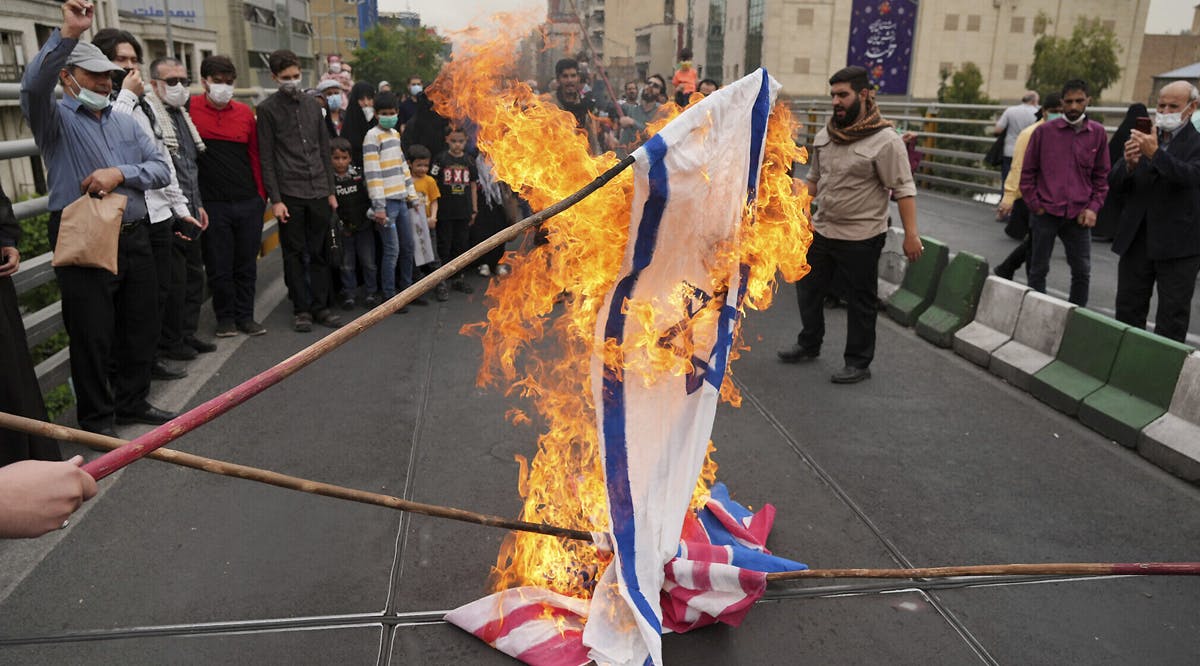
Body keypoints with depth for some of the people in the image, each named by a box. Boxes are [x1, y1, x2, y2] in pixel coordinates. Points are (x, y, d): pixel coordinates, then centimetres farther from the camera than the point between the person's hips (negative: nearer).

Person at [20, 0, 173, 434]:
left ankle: (132, 403, 30)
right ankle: (97, 421, 15)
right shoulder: (56, 119, -2)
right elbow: (33, 85, -24)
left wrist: (121, 174, -13)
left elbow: (161, 169, 6)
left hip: (134, 239, 6)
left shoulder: (126, 123, 14)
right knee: (92, 337, 2)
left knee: (139, 329, 14)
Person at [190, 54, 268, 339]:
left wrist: (261, 194, 10)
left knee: (246, 263, 10)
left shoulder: (245, 112, 7)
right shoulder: (190, 109, -1)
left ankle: (245, 316, 22)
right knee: (219, 267, 5)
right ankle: (225, 317, 20)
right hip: (212, 204, -2)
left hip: (249, 202, 3)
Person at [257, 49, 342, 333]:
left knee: (319, 253, 7)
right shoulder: (268, 109, 0)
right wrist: (275, 199, -10)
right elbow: (266, 159, -3)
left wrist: (330, 190, 12)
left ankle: (320, 307, 16)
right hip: (290, 194, -4)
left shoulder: (312, 105, 13)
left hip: (319, 192, 4)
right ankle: (301, 309, 12)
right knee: (295, 254, 4)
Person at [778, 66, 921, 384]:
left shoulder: (885, 141, -15)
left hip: (861, 238, -7)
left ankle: (858, 363, 19)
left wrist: (911, 234, -19)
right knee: (808, 287, 17)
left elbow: (903, 189, -15)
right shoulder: (824, 135, 6)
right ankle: (809, 344, 36)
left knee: (860, 301, 5)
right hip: (822, 231, 7)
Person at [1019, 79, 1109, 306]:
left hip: (1078, 216, 2)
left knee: (1082, 273, 5)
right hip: (1046, 212, -2)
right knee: (1038, 270, 6)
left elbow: (1101, 175, 10)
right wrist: (1034, 205, -3)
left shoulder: (1098, 133, 5)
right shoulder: (1044, 131, 0)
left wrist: (1093, 207, -1)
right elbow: (1027, 171, 4)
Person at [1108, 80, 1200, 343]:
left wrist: (1156, 153, -31)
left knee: (1172, 321, 3)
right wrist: (1128, 163, -17)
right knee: (1128, 313, 12)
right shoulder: (1142, 137, 8)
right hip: (1136, 240, 4)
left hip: (1177, 245, -4)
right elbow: (1115, 183, 3)